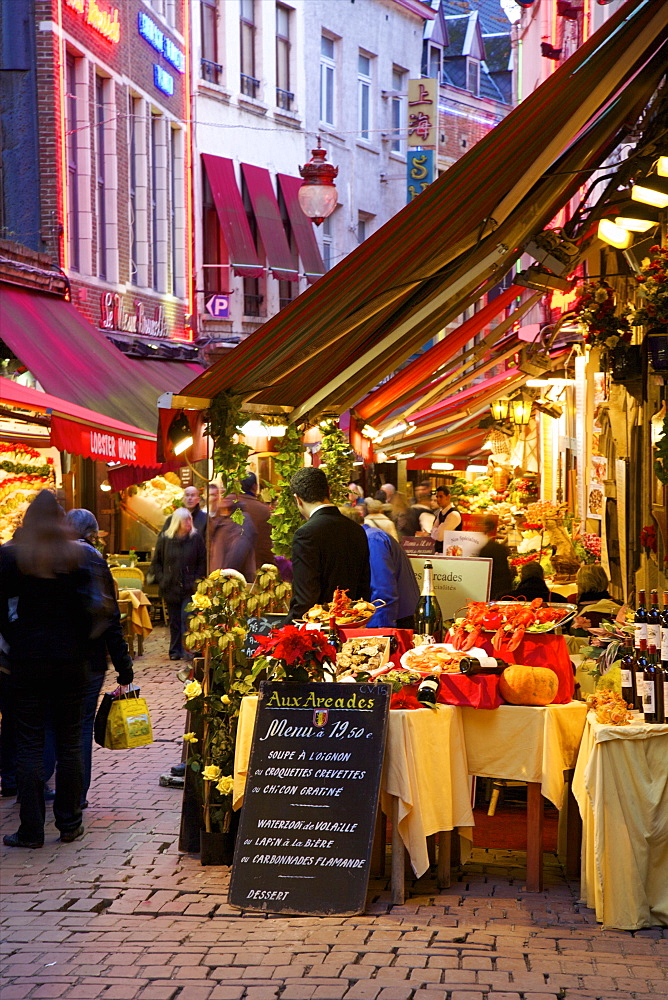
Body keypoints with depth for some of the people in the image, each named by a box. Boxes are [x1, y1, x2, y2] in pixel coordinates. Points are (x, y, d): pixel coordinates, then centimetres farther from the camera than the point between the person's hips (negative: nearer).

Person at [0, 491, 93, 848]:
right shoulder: (75, 557, -3)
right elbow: (88, 608, -5)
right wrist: (79, 646, 7)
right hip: (70, 658, 1)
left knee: (29, 743, 4)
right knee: (69, 743, 9)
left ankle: (31, 829, 5)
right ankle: (69, 824, 15)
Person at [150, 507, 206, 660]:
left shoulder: (196, 538, 0)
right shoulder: (164, 539, 2)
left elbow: (202, 562, 4)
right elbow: (156, 562, 10)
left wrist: (196, 581, -5)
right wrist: (161, 579, -1)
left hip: (189, 588, -2)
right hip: (170, 587, 2)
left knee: (186, 618, -11)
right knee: (174, 620, 7)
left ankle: (187, 650, -8)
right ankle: (175, 650, 15)